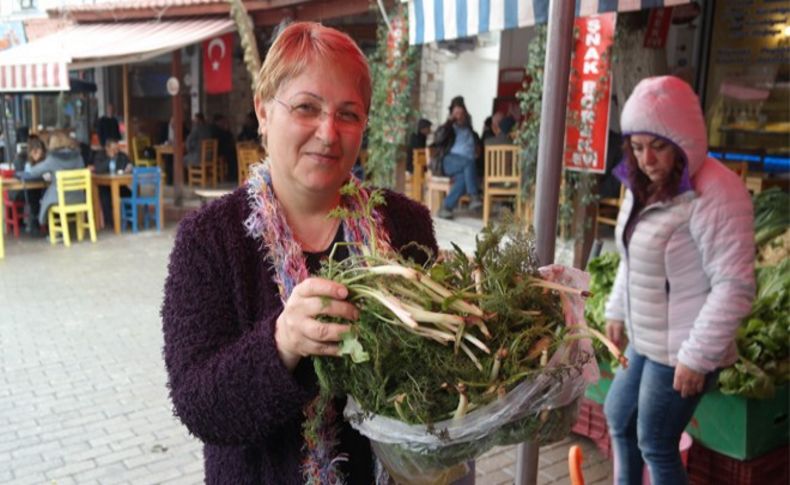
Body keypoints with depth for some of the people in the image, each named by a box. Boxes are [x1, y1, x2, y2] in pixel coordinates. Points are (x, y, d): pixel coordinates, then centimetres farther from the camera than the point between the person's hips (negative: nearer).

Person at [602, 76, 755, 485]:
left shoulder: (715, 194, -23)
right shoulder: (644, 185, 4)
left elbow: (734, 287, -23)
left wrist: (698, 356, -21)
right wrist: (617, 310, 16)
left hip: (681, 349, -9)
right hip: (644, 339, 9)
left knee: (656, 445, 6)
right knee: (617, 417, 24)